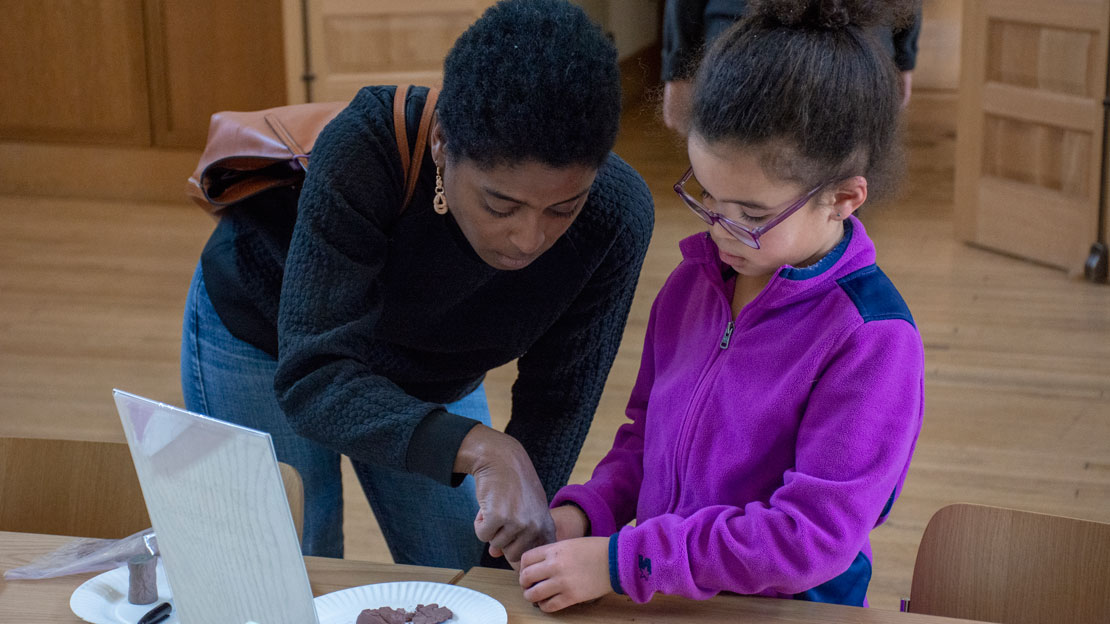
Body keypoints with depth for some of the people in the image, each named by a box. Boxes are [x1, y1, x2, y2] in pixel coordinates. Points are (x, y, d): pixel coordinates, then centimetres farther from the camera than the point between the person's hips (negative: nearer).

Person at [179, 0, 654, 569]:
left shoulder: (616, 217, -29)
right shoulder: (363, 153, -39)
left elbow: (557, 406, -19)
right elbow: (311, 379, -42)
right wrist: (482, 449, -55)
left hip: (432, 375, 3)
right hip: (265, 342, -3)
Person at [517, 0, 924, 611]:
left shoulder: (872, 339, -16)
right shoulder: (693, 281, 6)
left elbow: (813, 535, -19)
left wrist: (623, 560, -19)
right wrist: (584, 514, 0)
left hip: (788, 607, -5)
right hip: (659, 603, 5)